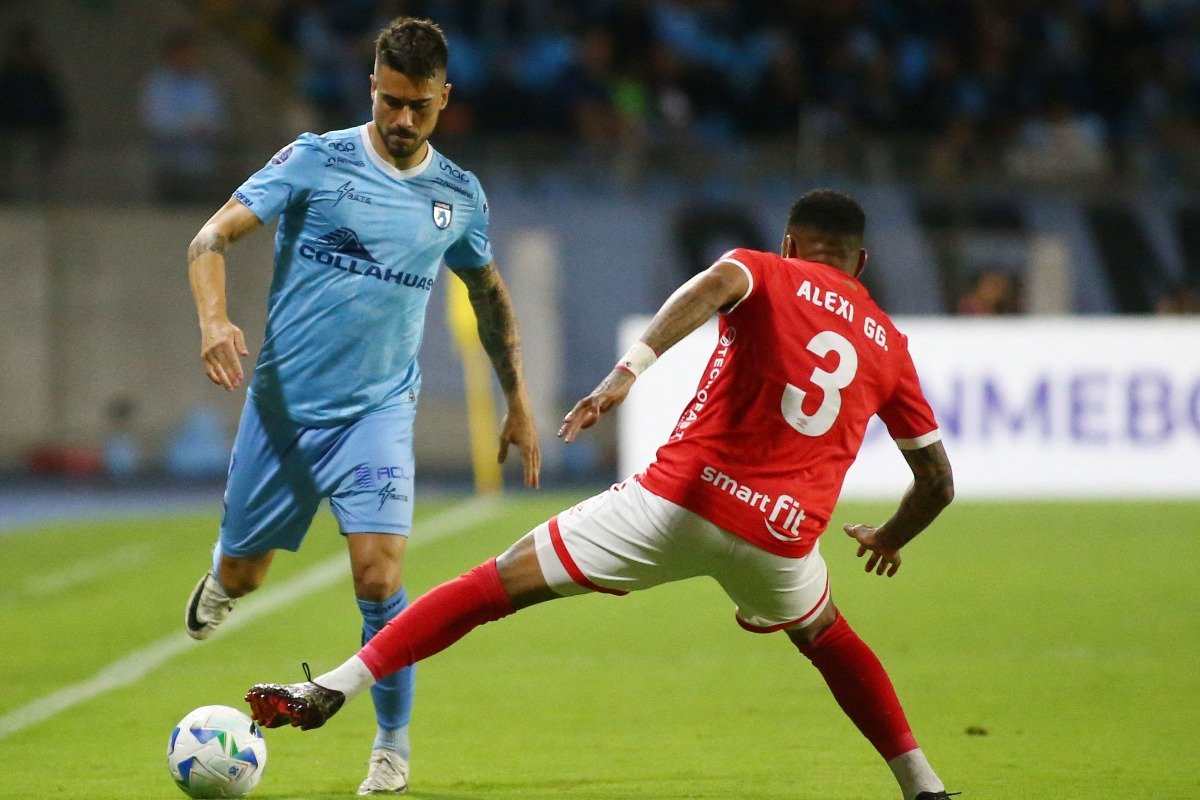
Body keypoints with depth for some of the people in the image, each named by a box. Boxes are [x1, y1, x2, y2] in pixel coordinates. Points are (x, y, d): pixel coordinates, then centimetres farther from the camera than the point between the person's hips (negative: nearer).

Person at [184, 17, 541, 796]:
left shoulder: (460, 196, 4)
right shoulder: (315, 160, -6)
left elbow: (490, 295, 21)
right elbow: (214, 237, -12)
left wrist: (519, 403, 20)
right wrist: (215, 319, -31)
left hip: (378, 410, 1)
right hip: (281, 404, 0)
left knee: (380, 578, -16)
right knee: (241, 576, 10)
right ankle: (222, 578, 49)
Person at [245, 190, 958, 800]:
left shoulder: (768, 275, 11)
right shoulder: (890, 345, 20)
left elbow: (712, 286, -16)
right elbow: (938, 481, 24)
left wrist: (630, 370, -27)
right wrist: (888, 541, 44)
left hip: (680, 499, -3)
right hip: (782, 538, 3)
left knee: (500, 584, 3)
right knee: (826, 636, 36)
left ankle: (335, 688, -5)